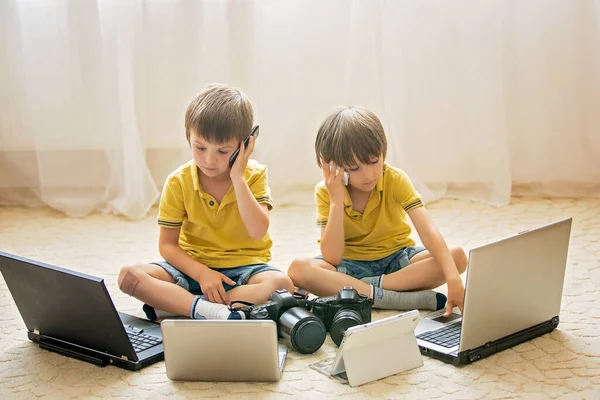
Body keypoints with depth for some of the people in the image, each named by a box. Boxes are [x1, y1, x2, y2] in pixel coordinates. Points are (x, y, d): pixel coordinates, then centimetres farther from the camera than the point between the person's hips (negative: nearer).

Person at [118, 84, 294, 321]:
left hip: (244, 267, 0)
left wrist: (237, 178, -23)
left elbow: (258, 231, -22)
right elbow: (167, 244, -4)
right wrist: (201, 273, -21)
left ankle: (169, 305, -32)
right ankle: (210, 311, -41)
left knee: (282, 284, -35)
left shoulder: (254, 175, -7)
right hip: (195, 266, 1)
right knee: (129, 276, -24)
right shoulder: (178, 183, -6)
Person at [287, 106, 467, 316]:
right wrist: (336, 202, -27)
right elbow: (331, 259, -20)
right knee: (298, 269, -32)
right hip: (350, 265, 0)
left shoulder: (395, 180, -16)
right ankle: (407, 298, -34)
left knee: (458, 257, -25)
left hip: (395, 259, 0)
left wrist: (453, 279, -43)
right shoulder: (326, 192, -14)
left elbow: (428, 232, -28)